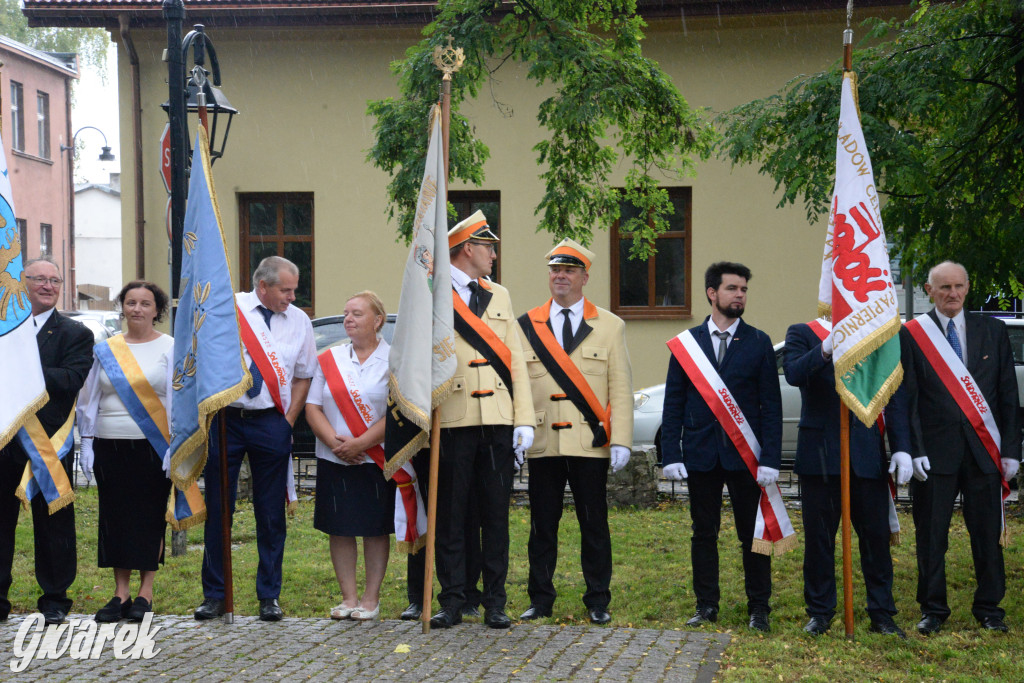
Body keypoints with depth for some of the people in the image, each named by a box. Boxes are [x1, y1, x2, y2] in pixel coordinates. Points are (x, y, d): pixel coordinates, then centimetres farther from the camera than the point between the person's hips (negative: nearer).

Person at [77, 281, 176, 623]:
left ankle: (145, 594, 8)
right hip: (110, 449, 3)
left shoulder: (171, 348, 2)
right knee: (115, 516, 5)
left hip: (153, 448, -3)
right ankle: (121, 593, 12)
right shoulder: (105, 350, 11)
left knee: (150, 516, 0)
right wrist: (87, 442, 6)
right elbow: (89, 399, 14)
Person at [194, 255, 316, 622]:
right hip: (225, 418, -1)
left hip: (271, 424, 2)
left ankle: (269, 596, 14)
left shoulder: (299, 321, 7)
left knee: (271, 514, 5)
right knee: (217, 510, 3)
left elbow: (304, 375, 14)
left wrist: (289, 420, 4)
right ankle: (214, 595, 13)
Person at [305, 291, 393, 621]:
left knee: (376, 529, 3)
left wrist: (359, 444, -16)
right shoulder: (330, 358, 9)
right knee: (340, 529, 5)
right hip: (334, 459, 3)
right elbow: (312, 407, 5)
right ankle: (348, 597, 13)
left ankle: (371, 598, 11)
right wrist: (334, 442, -10)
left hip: (376, 460, -3)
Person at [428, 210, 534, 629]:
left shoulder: (499, 296, 17)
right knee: (450, 516, 1)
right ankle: (452, 602, 9)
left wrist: (524, 419, 4)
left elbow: (515, 361, 13)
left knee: (496, 515, 5)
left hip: (498, 423, 4)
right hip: (453, 422, -4)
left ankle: (495, 603, 12)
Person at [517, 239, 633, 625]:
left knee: (594, 525, 3)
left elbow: (621, 389, 3)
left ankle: (598, 602, 13)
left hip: (590, 445, -1)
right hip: (542, 444, 1)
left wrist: (621, 441, -6)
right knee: (542, 526, 6)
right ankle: (540, 600, 16)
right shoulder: (526, 326, 10)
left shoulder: (610, 327, 8)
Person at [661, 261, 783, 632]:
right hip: (701, 455, 1)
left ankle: (759, 608, 13)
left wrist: (770, 459, -9)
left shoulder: (758, 343, 3)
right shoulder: (686, 342, 5)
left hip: (745, 455, -1)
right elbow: (673, 403, 5)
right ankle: (706, 605, 18)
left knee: (753, 534, 4)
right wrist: (671, 455, -4)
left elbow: (771, 405, 0)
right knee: (703, 533, 8)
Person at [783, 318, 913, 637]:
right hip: (820, 453, -1)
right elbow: (793, 374, -16)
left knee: (877, 536, 3)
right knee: (819, 539, 6)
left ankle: (882, 614, 14)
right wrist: (826, 348, -30)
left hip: (867, 454, 2)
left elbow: (894, 397, 7)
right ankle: (820, 613, 18)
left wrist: (901, 448, -2)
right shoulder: (802, 333, 4)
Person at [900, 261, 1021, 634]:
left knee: (987, 533, 7)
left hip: (984, 451, 2)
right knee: (931, 535, 4)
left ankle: (989, 608, 19)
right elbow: (906, 400, -1)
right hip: (935, 452, -2)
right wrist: (914, 450, -9)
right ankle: (933, 610, 15)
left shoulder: (993, 331, 9)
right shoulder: (911, 335, 1)